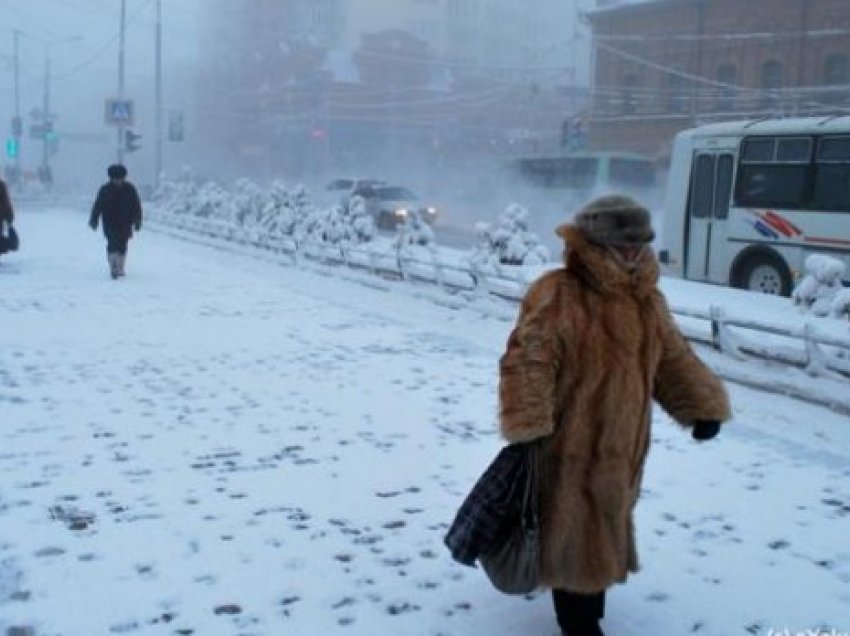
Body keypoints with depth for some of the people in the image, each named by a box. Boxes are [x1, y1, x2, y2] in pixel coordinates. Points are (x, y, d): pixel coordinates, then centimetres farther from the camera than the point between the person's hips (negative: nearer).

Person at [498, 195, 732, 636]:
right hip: (568, 443, -7)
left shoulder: (647, 299, 7)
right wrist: (526, 428, -28)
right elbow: (528, 362, -22)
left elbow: (674, 360, 16)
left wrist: (703, 405, 8)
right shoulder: (556, 296, -18)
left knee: (606, 525, 21)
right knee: (574, 531, 4)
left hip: (621, 444, 8)